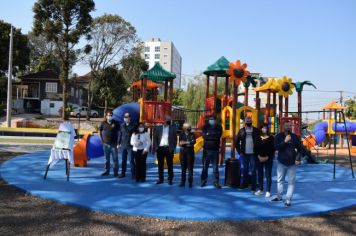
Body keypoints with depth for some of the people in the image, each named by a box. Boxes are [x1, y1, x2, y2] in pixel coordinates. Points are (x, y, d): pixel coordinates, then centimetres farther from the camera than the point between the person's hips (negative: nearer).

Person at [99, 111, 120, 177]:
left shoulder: (116, 123, -1)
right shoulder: (103, 123, 3)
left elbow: (119, 132, 3)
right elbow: (100, 132, 12)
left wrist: (118, 142, -2)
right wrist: (101, 140, 4)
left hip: (114, 144, -1)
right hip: (106, 144, 2)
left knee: (115, 159, -1)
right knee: (106, 158, 10)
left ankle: (116, 172, 5)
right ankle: (106, 171, 21)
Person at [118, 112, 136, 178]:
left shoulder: (133, 126, -3)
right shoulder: (122, 125, 10)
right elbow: (120, 134, 13)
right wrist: (119, 143, 10)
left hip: (130, 145, -4)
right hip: (123, 145, 4)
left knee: (131, 160, -3)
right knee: (123, 160, 11)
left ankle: (133, 174, 4)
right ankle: (123, 173, 20)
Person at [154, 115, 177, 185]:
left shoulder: (173, 128, 4)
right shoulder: (159, 128, 8)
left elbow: (175, 139, 1)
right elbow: (155, 138, 8)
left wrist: (173, 148, -8)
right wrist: (156, 147, -3)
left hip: (169, 148, -2)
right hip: (160, 148, 2)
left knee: (170, 165, 3)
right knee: (160, 165, 7)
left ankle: (170, 179, 11)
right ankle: (160, 179, 16)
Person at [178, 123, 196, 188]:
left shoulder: (192, 134, 3)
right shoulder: (181, 134, 7)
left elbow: (193, 142, -12)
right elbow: (180, 143, -2)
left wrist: (185, 143, -17)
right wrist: (189, 143, -16)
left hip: (190, 152, -1)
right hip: (183, 153, 1)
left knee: (190, 168, -1)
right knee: (183, 168, 5)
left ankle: (190, 182, 6)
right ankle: (182, 182, 12)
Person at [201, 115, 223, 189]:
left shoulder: (219, 127, 4)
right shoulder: (206, 126, 4)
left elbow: (218, 135, -12)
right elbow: (204, 135, -10)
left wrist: (209, 135, -10)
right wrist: (213, 136, -14)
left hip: (215, 150, -1)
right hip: (206, 149, 1)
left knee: (215, 166, 2)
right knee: (205, 166, 8)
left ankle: (216, 182, 9)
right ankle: (203, 180, 18)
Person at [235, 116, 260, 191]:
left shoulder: (256, 131, -1)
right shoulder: (241, 131, 2)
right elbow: (237, 142, 5)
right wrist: (239, 151, -1)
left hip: (253, 154, -2)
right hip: (244, 154, 2)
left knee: (253, 170, 2)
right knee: (245, 169, 12)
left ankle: (253, 186, 8)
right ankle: (244, 183, 25)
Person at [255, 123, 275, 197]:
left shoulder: (271, 138, -1)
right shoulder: (258, 138, 6)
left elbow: (272, 149, -5)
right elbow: (256, 148, 4)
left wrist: (267, 157, -12)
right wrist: (259, 156, -8)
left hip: (268, 158, -3)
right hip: (259, 158, 3)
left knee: (268, 175, 0)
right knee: (260, 174, 8)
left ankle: (268, 191, 5)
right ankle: (260, 189, 18)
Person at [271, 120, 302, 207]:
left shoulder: (295, 137, 0)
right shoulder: (279, 136, -2)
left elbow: (299, 148, 8)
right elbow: (276, 147, -15)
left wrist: (298, 159, -3)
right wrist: (285, 141, -26)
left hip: (292, 163, -1)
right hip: (281, 162, 1)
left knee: (291, 182, -3)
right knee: (280, 180, 14)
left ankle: (288, 200, 1)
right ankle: (279, 196, 30)